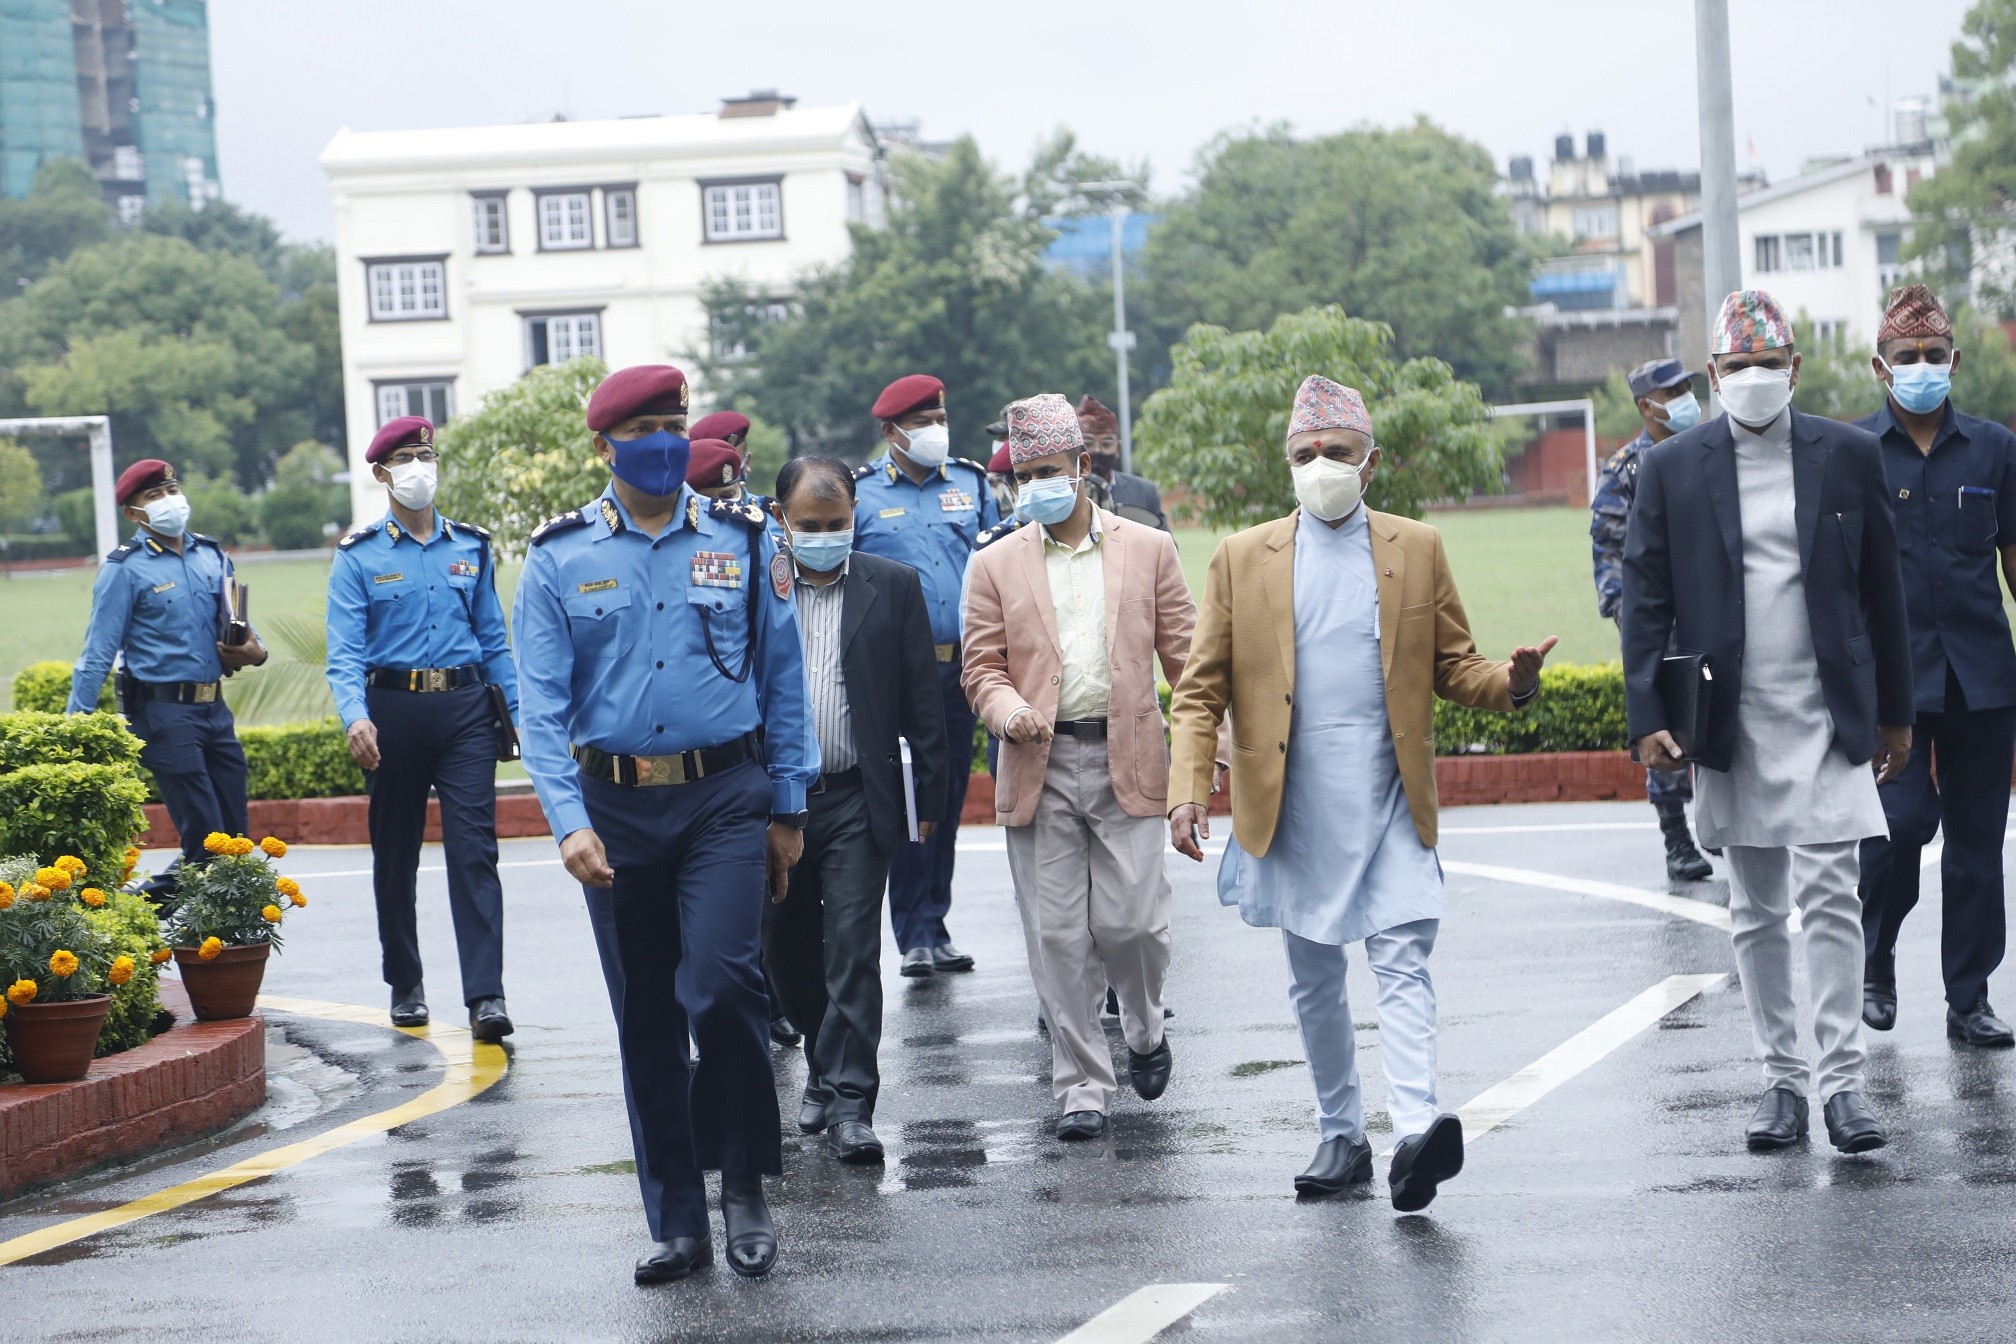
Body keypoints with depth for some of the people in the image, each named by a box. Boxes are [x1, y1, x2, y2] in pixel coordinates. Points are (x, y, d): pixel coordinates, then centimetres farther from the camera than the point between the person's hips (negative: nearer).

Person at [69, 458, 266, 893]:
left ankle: (154, 901, 21)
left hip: (214, 708, 6)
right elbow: (97, 655, -7)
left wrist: (254, 651, -3)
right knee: (206, 838, -11)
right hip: (163, 710, -6)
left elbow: (238, 626, 21)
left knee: (234, 836, 6)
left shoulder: (212, 556, 12)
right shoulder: (125, 568, -5)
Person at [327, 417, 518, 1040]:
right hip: (393, 709, -1)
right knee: (395, 853, 9)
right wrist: (355, 717, -24)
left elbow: (494, 639, 14)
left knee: (473, 847, -10)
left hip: (465, 708, 1)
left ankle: (485, 996, -15)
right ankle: (405, 986, 24)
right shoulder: (359, 556, 1)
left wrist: (520, 712, 7)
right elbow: (344, 651, -8)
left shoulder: (471, 547, 11)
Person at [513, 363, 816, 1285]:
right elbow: (543, 705, -3)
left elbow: (782, 679, 8)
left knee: (721, 984, -17)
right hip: (616, 806, 1)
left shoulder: (742, 541, 4)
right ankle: (677, 1224, 15)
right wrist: (570, 822, -14)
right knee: (646, 1019, 6)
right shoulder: (559, 558, 2)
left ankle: (745, 1187, 1)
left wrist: (788, 808, 6)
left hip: (725, 797, -1)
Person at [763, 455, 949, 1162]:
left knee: (852, 949, -8)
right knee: (785, 949, 11)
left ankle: (849, 1103, -6)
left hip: (856, 802, -2)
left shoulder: (893, 587, 2)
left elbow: (922, 700, 4)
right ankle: (825, 1065, 33)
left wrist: (928, 797, 1)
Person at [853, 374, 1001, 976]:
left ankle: (935, 925, 16)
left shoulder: (971, 483, 11)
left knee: (950, 796, 8)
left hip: (960, 666, 3)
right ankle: (917, 935, 0)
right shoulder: (858, 493, 1)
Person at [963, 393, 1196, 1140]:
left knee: (1130, 921, -7)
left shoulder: (1148, 550, 8)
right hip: (1041, 765, 1)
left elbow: (1185, 653, 7)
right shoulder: (997, 565, 10)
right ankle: (1081, 1085, 9)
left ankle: (1144, 1030, 24)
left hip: (1128, 761, -1)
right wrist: (1009, 710, -15)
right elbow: (982, 665, 7)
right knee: (1058, 936, 0)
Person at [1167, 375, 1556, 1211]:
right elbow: (1200, 691, 5)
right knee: (1314, 981, 11)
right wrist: (1188, 790, -8)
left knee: (1402, 962, -14)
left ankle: (1415, 1131, -26)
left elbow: (1454, 667, 10)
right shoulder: (1243, 558, 7)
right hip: (1294, 811, 2)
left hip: (1390, 804, -1)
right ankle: (1340, 1136, 24)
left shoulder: (1418, 549, 8)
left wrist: (1511, 682, -13)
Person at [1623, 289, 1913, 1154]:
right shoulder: (1671, 469, 3)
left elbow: (1882, 589, 8)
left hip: (1827, 717, -1)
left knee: (1829, 897, -8)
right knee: (1755, 912, 7)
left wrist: (1895, 712, 10)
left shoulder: (1849, 455, 4)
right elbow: (1645, 599, 2)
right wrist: (1647, 718, -7)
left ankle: (1841, 1078, -5)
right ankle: (1782, 1077, 15)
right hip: (1730, 724, 1)